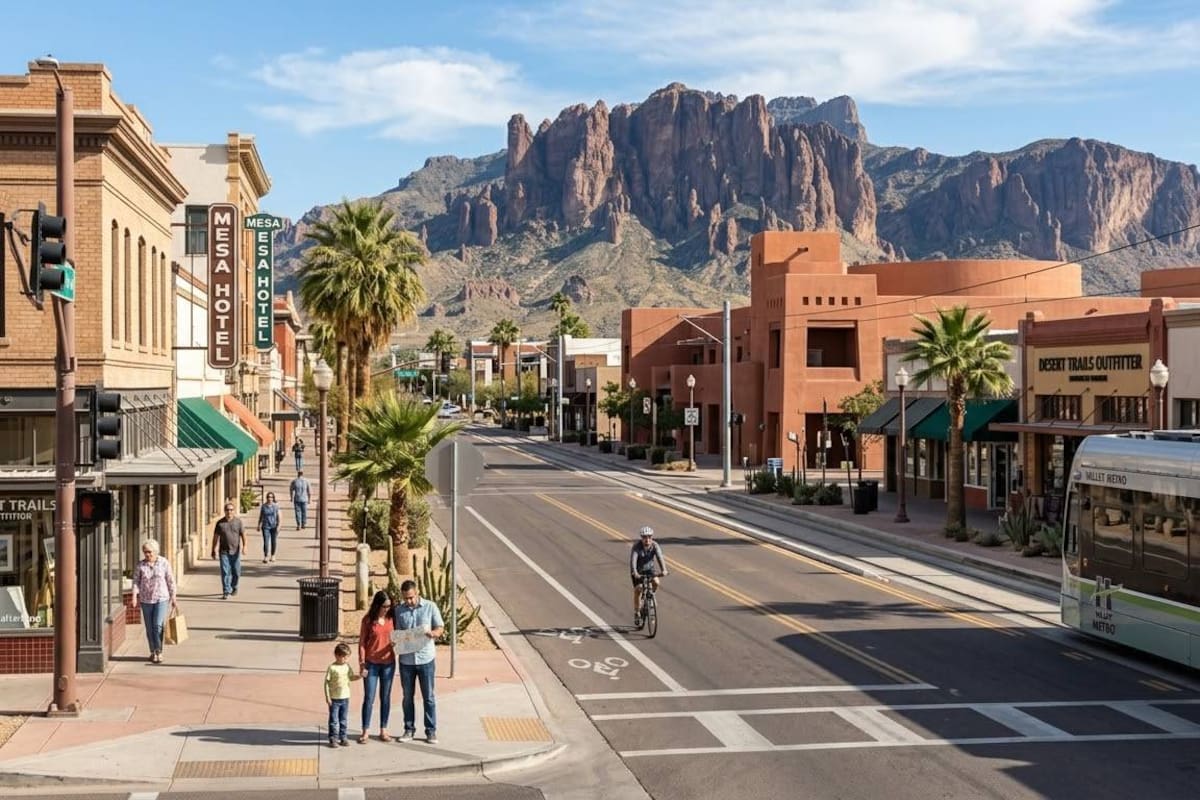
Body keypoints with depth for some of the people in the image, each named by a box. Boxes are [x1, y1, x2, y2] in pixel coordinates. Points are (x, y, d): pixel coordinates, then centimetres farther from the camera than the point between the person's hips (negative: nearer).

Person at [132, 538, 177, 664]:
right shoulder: (140, 565, -1)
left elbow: (170, 581, 2)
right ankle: (153, 652, 21)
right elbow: (136, 581, 0)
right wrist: (134, 596, -15)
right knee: (149, 628, 8)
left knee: (158, 625, -12)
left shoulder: (164, 563, -4)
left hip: (161, 599, -2)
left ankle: (159, 652, -5)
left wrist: (173, 599, 4)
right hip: (146, 600, 2)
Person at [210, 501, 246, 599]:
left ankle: (234, 587, 33)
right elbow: (216, 537, 7)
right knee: (225, 572, -6)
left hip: (235, 551, 1)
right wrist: (214, 550, 6)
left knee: (236, 572, 8)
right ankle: (226, 592, -3)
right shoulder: (220, 523, 2)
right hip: (224, 551, -1)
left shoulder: (238, 522, 3)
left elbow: (243, 535, 2)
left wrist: (244, 545, -12)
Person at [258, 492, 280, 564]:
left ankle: (272, 555, 25)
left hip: (274, 526, 0)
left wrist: (278, 526, -11)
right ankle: (266, 557, -10)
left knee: (274, 541, 8)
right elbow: (260, 516, 11)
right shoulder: (263, 506, 2)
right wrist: (259, 525, 11)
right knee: (266, 541, -10)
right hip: (266, 526, 0)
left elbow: (279, 517, -3)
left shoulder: (276, 506, -2)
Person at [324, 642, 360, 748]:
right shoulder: (331, 668, -12)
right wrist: (327, 697, -13)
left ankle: (342, 738, 19)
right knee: (334, 720, 1)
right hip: (334, 699, -5)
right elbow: (327, 682, -11)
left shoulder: (347, 666, 4)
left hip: (345, 698, 5)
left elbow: (351, 677, 16)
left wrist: (360, 676, -4)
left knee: (343, 720, 12)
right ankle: (333, 739, 7)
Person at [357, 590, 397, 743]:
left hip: (388, 663, 3)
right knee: (369, 698, 0)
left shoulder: (391, 618, 1)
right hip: (371, 664, -3)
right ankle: (365, 732, 7)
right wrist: (362, 664, -8)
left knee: (386, 697, 9)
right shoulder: (368, 620, -7)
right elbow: (362, 643, -4)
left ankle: (383, 731, 17)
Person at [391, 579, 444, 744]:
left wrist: (432, 633, -22)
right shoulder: (398, 610, 3)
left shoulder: (430, 607, -3)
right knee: (407, 697, 9)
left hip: (425, 658, -2)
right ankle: (409, 730, 20)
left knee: (428, 697, 4)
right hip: (406, 660, 2)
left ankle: (431, 731, 12)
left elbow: (440, 628, 1)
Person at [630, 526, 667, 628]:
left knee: (656, 582, -24)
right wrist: (634, 573, -55)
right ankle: (637, 614, 1)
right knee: (638, 589, -14)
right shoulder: (637, 546, -26)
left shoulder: (655, 546, -20)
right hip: (638, 570, -2)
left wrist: (663, 570, -51)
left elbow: (660, 558, -34)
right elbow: (633, 560, -38)